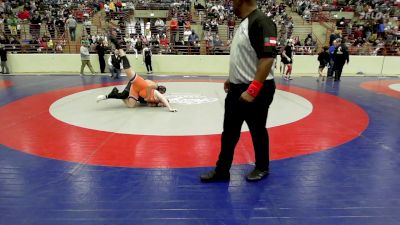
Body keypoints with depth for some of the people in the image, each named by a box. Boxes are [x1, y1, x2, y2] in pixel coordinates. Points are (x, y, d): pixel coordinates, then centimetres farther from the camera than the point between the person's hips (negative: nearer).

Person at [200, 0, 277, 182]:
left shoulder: (261, 22, -17)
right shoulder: (244, 23, 12)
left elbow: (268, 58, -24)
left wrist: (252, 90, -26)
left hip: (256, 91, -9)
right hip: (237, 89, 9)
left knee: (257, 131, 9)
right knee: (229, 131, 12)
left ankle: (262, 168, 32)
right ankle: (222, 170, 25)